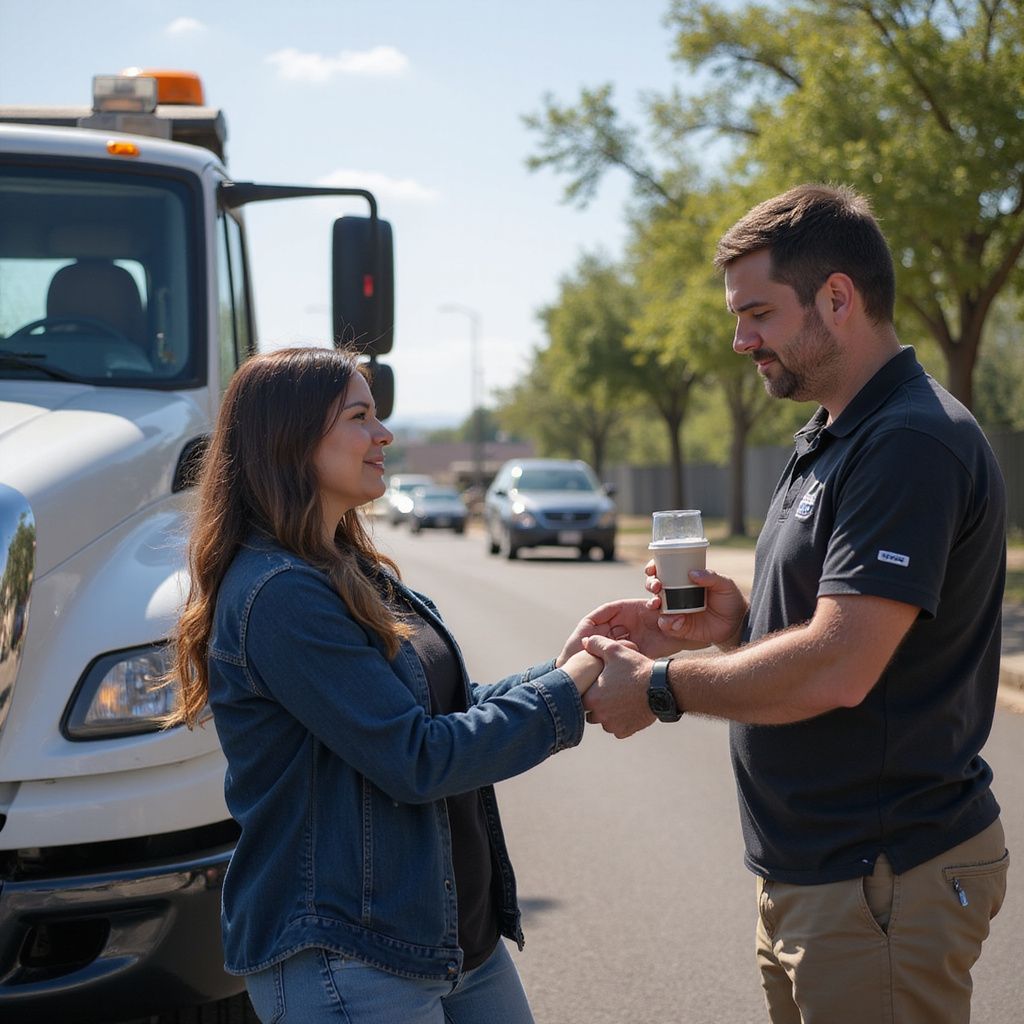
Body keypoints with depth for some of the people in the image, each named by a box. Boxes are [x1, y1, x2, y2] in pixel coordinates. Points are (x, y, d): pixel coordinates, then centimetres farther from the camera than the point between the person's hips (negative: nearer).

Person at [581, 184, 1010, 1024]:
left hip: (884, 882, -10)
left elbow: (836, 670, -26)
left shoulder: (911, 444, -19)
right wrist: (738, 623, 2)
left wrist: (659, 687, -13)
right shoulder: (833, 440, 14)